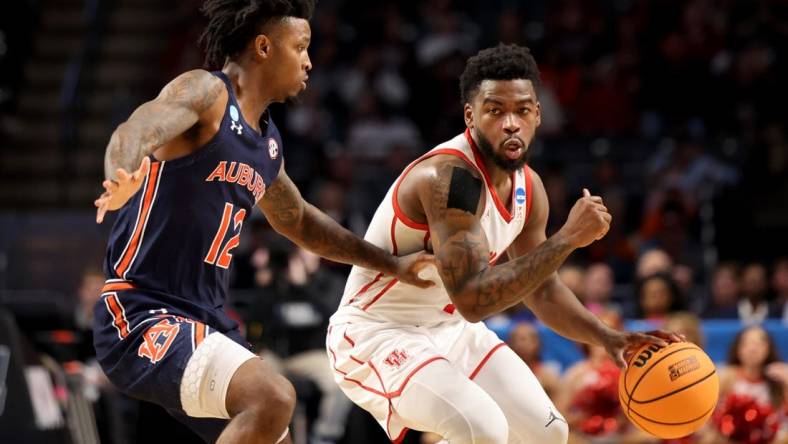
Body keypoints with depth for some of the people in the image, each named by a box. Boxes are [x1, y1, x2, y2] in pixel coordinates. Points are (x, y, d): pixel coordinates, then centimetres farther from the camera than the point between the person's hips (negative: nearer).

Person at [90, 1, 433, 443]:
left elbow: (299, 221, 35)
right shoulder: (206, 93, -11)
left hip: (207, 322, 10)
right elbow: (133, 133, -32)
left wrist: (390, 263, 35)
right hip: (142, 317, -10)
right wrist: (124, 179, -55)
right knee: (273, 398, -29)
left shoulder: (267, 142, 16)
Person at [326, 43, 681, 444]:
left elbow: (541, 290, 13)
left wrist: (606, 337, -3)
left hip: (449, 330, 9)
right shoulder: (451, 176, -28)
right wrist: (568, 238, -36)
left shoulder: (528, 187, 0)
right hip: (376, 333, -9)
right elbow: (471, 298, -36)